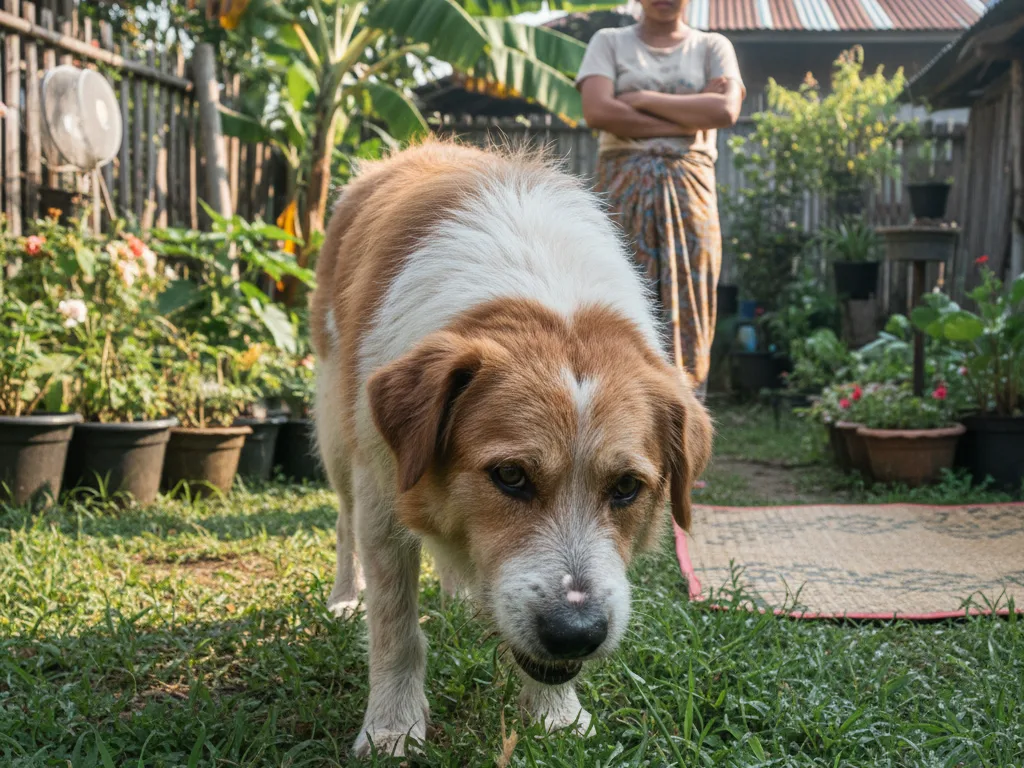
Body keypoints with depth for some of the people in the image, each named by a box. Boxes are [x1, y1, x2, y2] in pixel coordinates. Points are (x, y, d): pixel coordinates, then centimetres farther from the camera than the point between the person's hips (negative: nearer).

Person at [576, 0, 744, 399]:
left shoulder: (713, 46, 14)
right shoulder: (610, 41, 11)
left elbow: (726, 111, -5)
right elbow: (597, 111, -7)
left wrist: (643, 99, -5)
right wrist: (690, 116, -6)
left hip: (688, 192, 1)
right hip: (623, 191, -1)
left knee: (685, 317, -3)